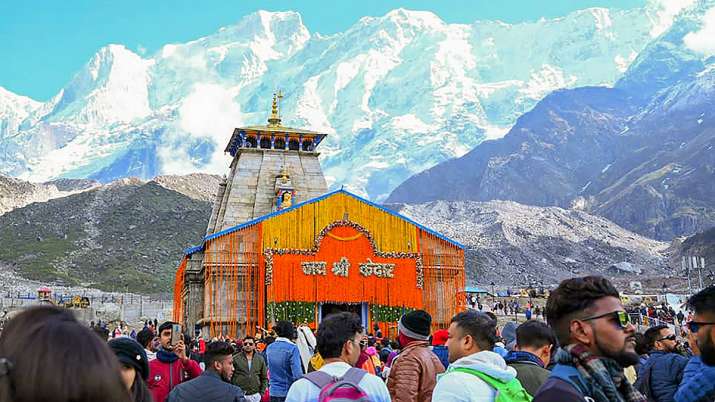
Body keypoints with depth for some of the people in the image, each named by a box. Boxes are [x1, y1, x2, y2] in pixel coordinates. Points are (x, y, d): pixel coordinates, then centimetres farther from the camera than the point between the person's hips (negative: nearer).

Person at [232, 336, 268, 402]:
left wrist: (261, 393, 4)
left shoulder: (260, 359, 7)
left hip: (255, 396, 2)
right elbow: (229, 376, 0)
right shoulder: (235, 358, -2)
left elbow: (264, 378, 11)